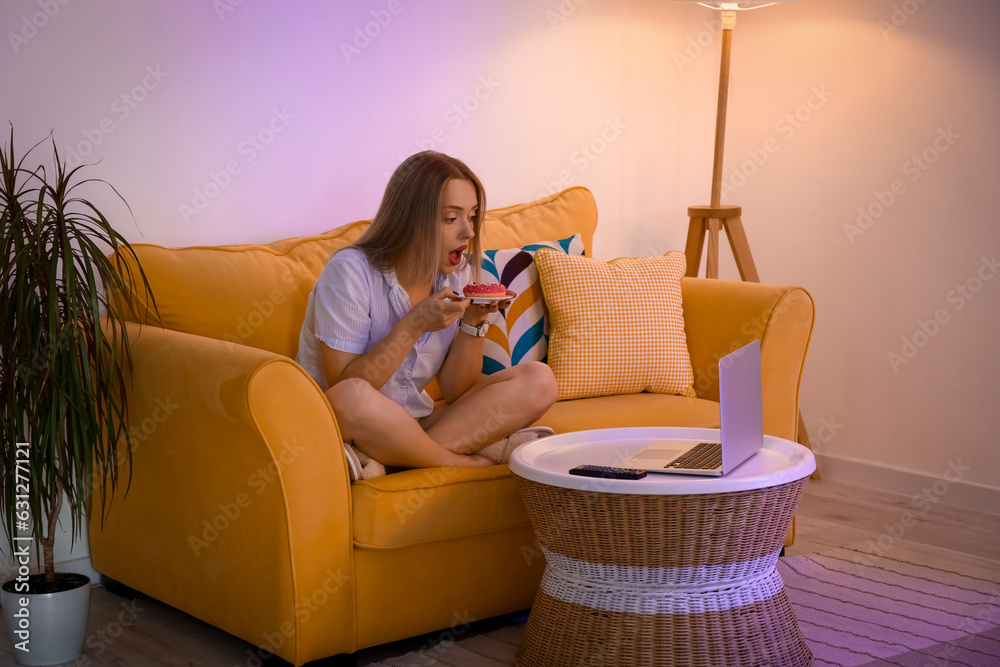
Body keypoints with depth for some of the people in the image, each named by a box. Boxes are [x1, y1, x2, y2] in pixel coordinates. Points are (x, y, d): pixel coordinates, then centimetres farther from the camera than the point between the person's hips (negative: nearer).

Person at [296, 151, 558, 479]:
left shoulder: (458, 273, 4)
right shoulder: (351, 271, -15)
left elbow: (455, 391, 3)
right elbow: (345, 391, -20)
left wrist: (473, 323, -12)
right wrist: (414, 325, -25)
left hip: (416, 421, 6)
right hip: (339, 427, -6)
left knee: (539, 381, -11)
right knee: (351, 396, -42)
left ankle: (379, 460, -22)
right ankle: (472, 460, -18)